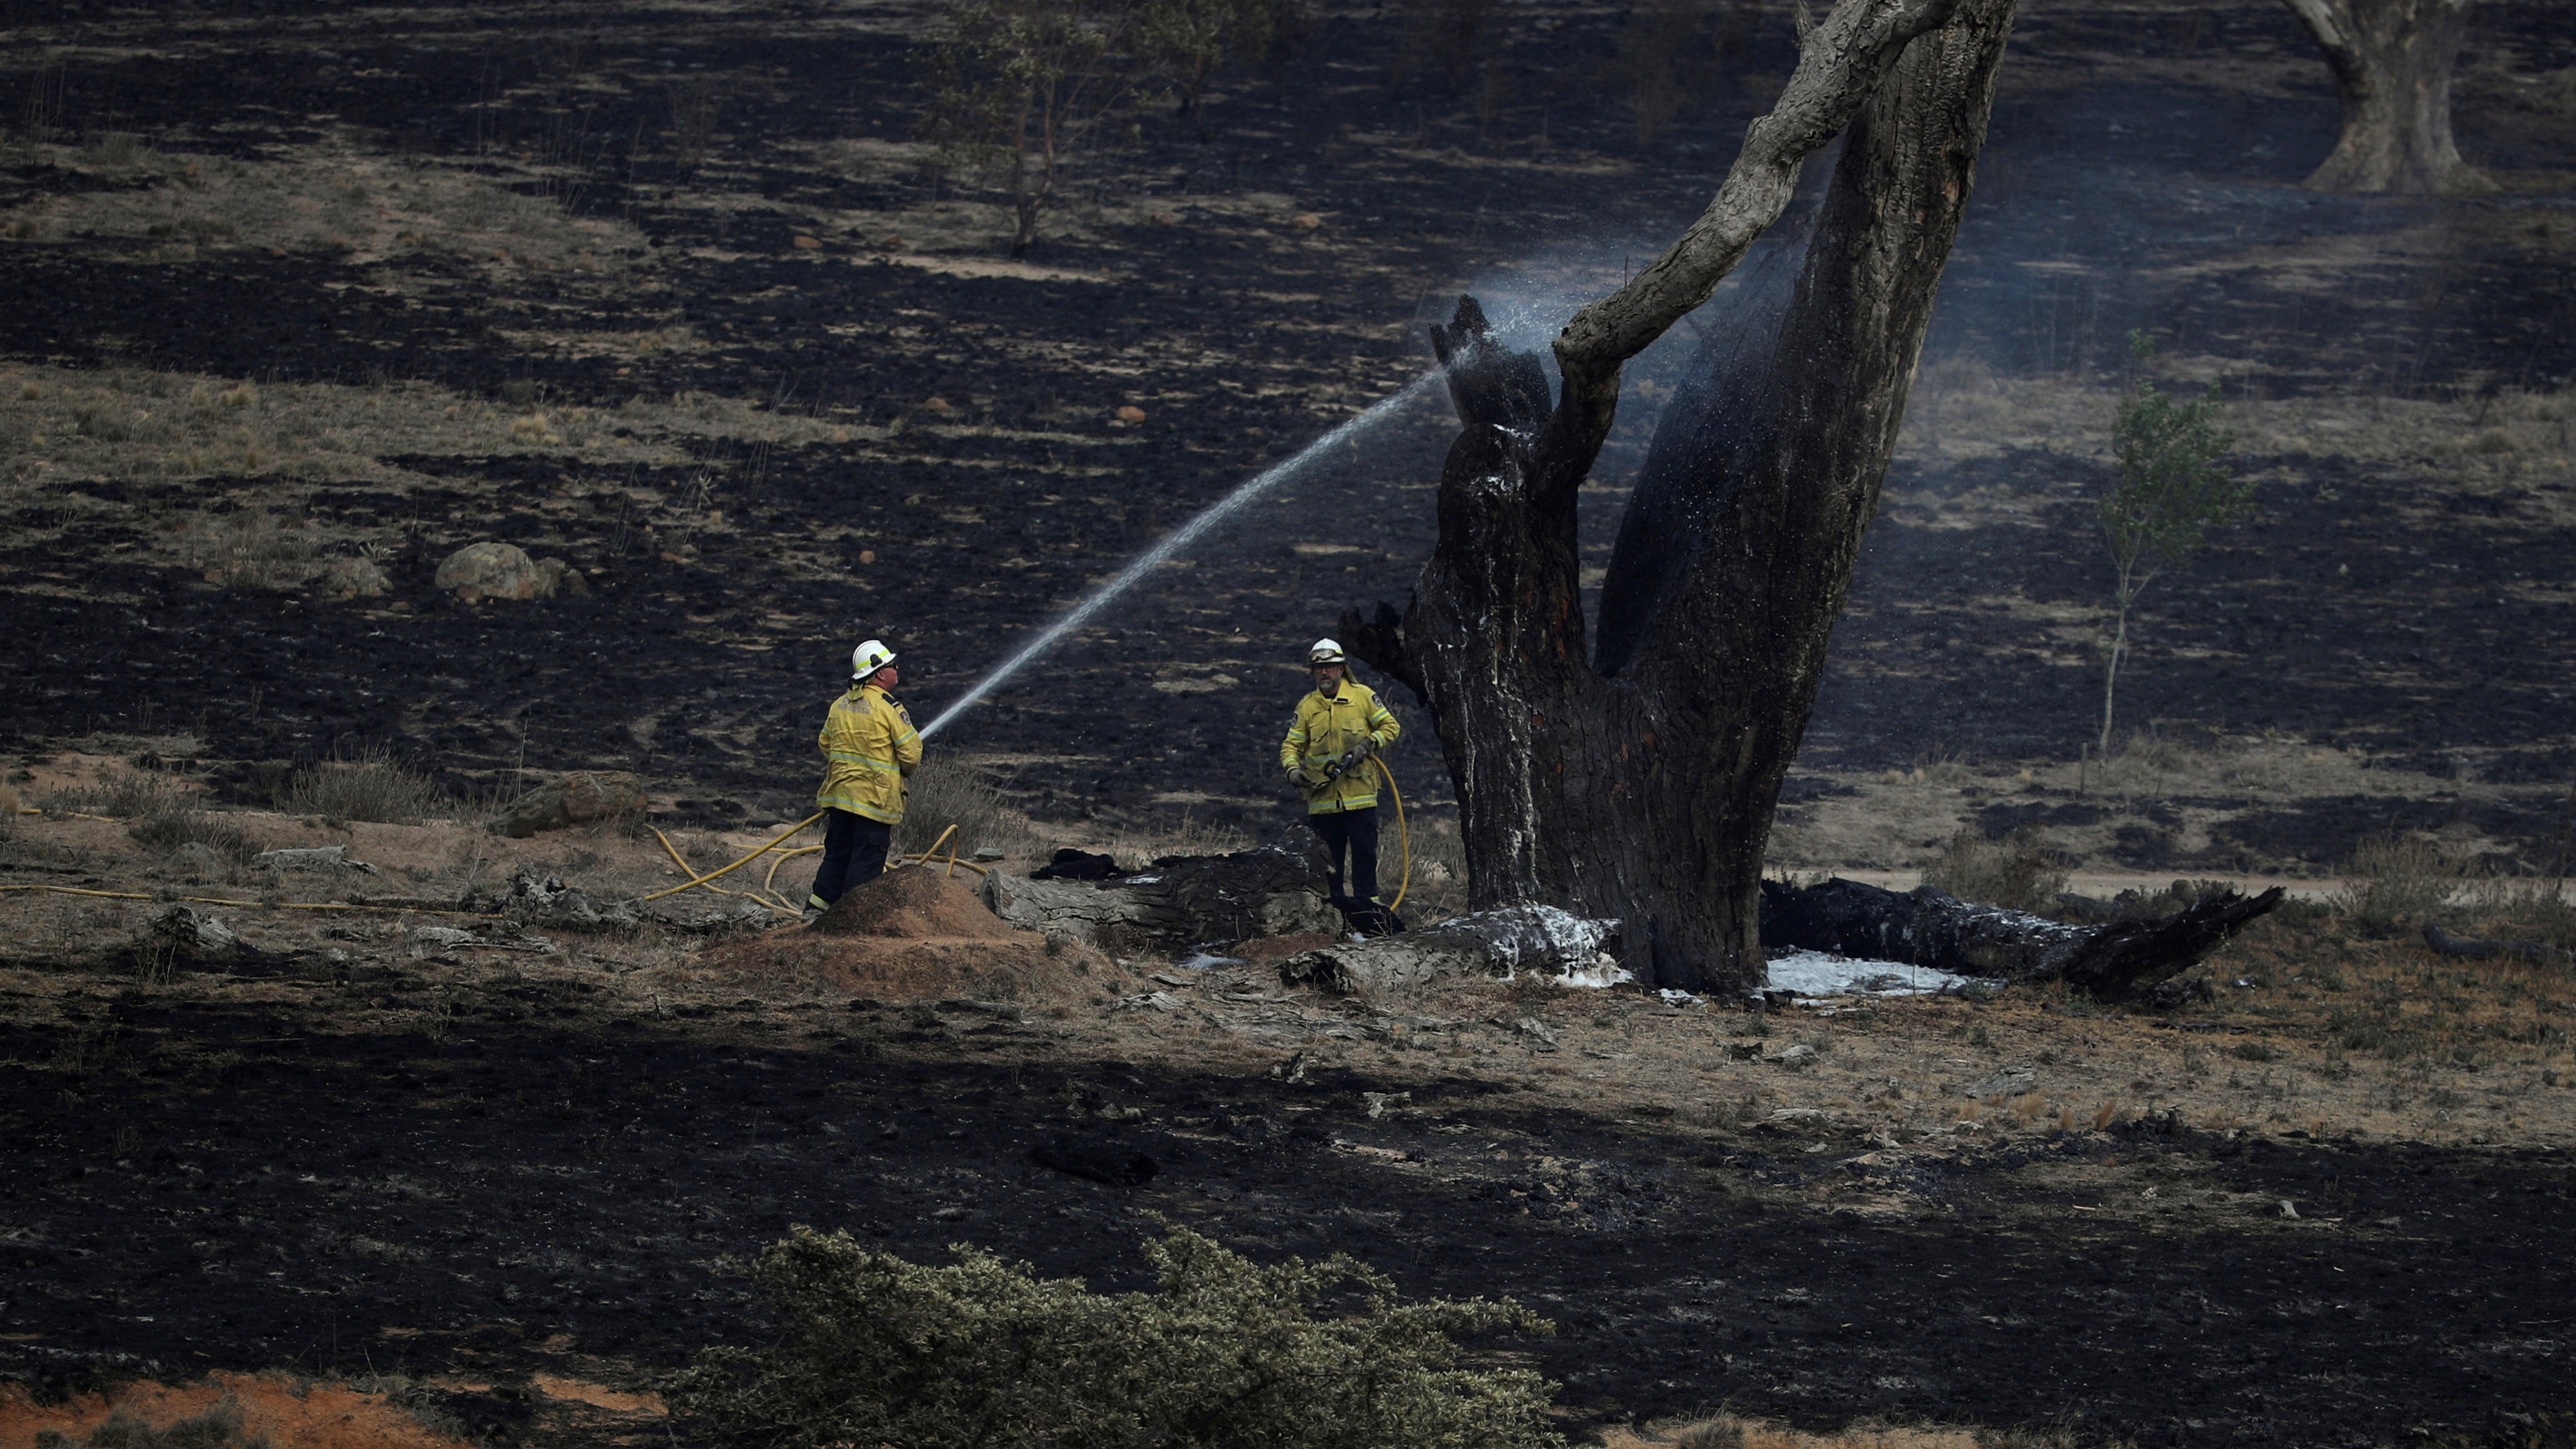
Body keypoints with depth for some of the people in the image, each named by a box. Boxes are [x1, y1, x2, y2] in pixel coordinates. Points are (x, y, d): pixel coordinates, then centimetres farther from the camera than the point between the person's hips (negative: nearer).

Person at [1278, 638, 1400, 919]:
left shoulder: (1362, 696, 4)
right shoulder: (1307, 707, 9)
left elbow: (1391, 727, 7)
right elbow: (1291, 745, 11)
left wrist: (1367, 745, -9)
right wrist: (1293, 769, -9)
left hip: (1359, 794, -2)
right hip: (1322, 797, 2)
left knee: (1364, 851, -5)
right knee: (1326, 855, 4)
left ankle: (1365, 899, 0)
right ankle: (1333, 902, 10)